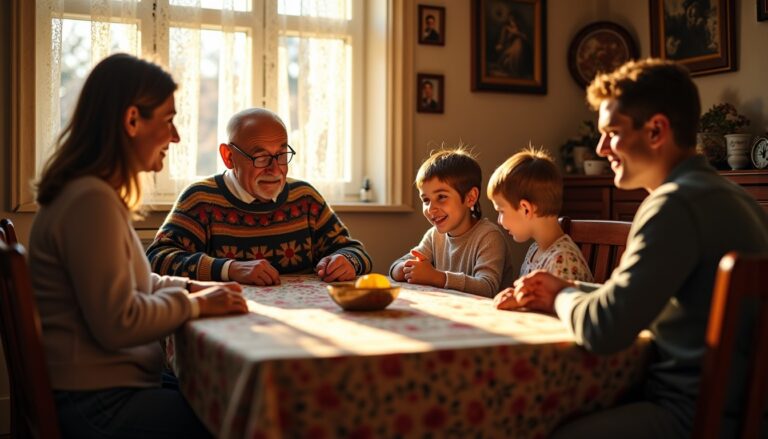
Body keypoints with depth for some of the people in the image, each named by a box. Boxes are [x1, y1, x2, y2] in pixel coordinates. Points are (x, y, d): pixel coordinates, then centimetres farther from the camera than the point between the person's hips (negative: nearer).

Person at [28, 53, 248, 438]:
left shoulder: (97, 193, 11)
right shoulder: (91, 200, -21)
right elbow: (118, 323, -23)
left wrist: (191, 287, 8)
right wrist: (195, 304, -10)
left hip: (107, 388, 10)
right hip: (97, 406, -10)